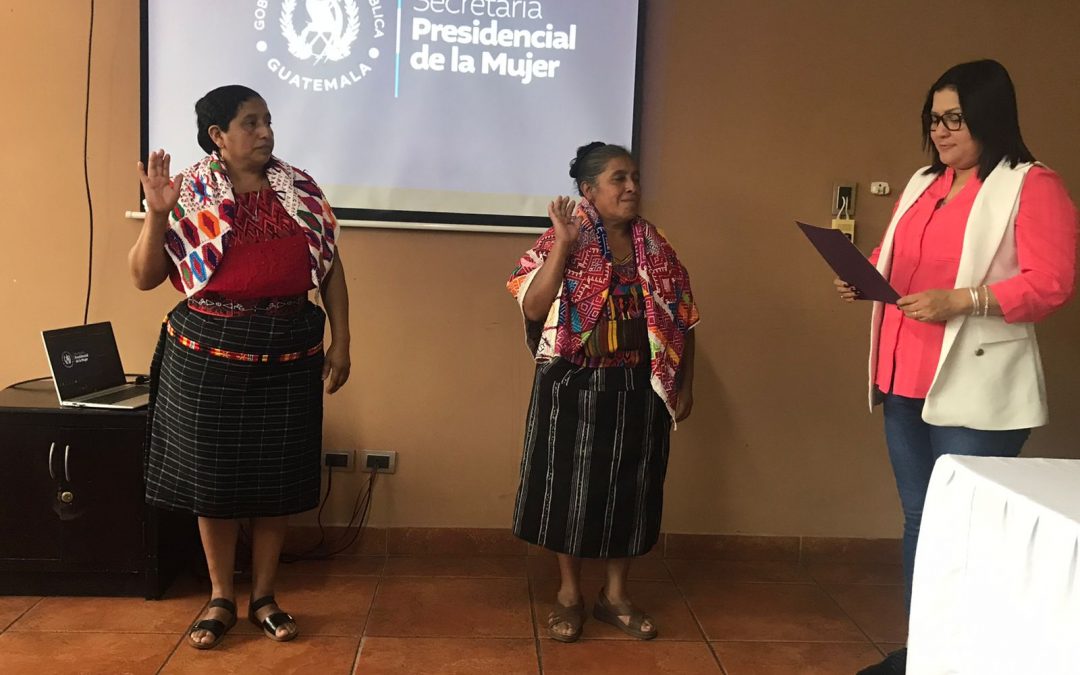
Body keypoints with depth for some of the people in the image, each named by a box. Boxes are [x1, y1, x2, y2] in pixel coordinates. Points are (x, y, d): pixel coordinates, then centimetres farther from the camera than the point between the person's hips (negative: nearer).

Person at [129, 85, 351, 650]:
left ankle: (263, 597, 25)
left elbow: (329, 266, 8)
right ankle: (220, 599, 25)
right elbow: (144, 276, -3)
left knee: (276, 476, 8)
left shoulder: (300, 188, 5)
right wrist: (158, 214, -18)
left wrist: (341, 341, 3)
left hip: (288, 350, 2)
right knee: (213, 475, 7)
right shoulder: (188, 193, -2)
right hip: (210, 350, -2)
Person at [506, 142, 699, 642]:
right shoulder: (560, 240, -6)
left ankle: (615, 594, 27)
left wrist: (685, 384, 7)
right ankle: (569, 593, 24)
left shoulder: (655, 247, 5)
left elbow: (681, 320, 10)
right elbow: (533, 308, -18)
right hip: (573, 385, -3)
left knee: (629, 488, 9)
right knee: (570, 486, 5)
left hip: (637, 388, 3)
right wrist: (564, 242, -21)